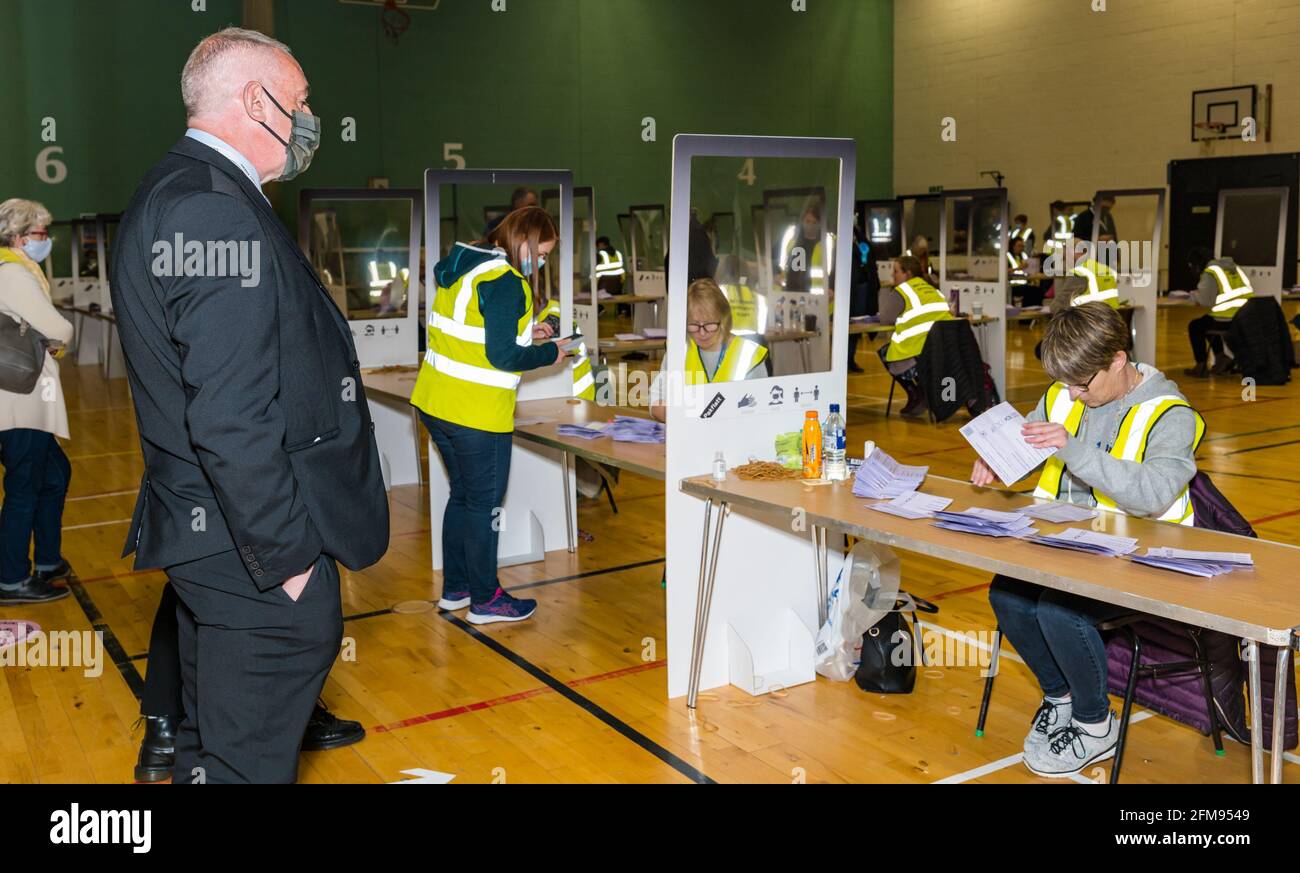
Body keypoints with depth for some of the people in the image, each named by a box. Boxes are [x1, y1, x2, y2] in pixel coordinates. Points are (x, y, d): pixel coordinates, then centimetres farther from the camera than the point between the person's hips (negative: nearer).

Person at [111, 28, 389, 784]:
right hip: (252, 553, -10)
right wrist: (288, 556, -18)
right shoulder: (221, 212, -21)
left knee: (212, 749, 24)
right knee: (251, 760, 4)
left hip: (208, 540, 11)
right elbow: (232, 421, -27)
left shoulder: (171, 195, 13)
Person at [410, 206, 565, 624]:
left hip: (436, 405, 9)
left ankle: (455, 588, 32)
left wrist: (525, 331, 14)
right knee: (483, 505, 5)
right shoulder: (505, 282, -19)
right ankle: (484, 599, 18)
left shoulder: (463, 265, 10)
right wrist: (550, 353, -7)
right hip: (477, 415, -9)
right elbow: (503, 356, -21)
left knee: (462, 496, 21)